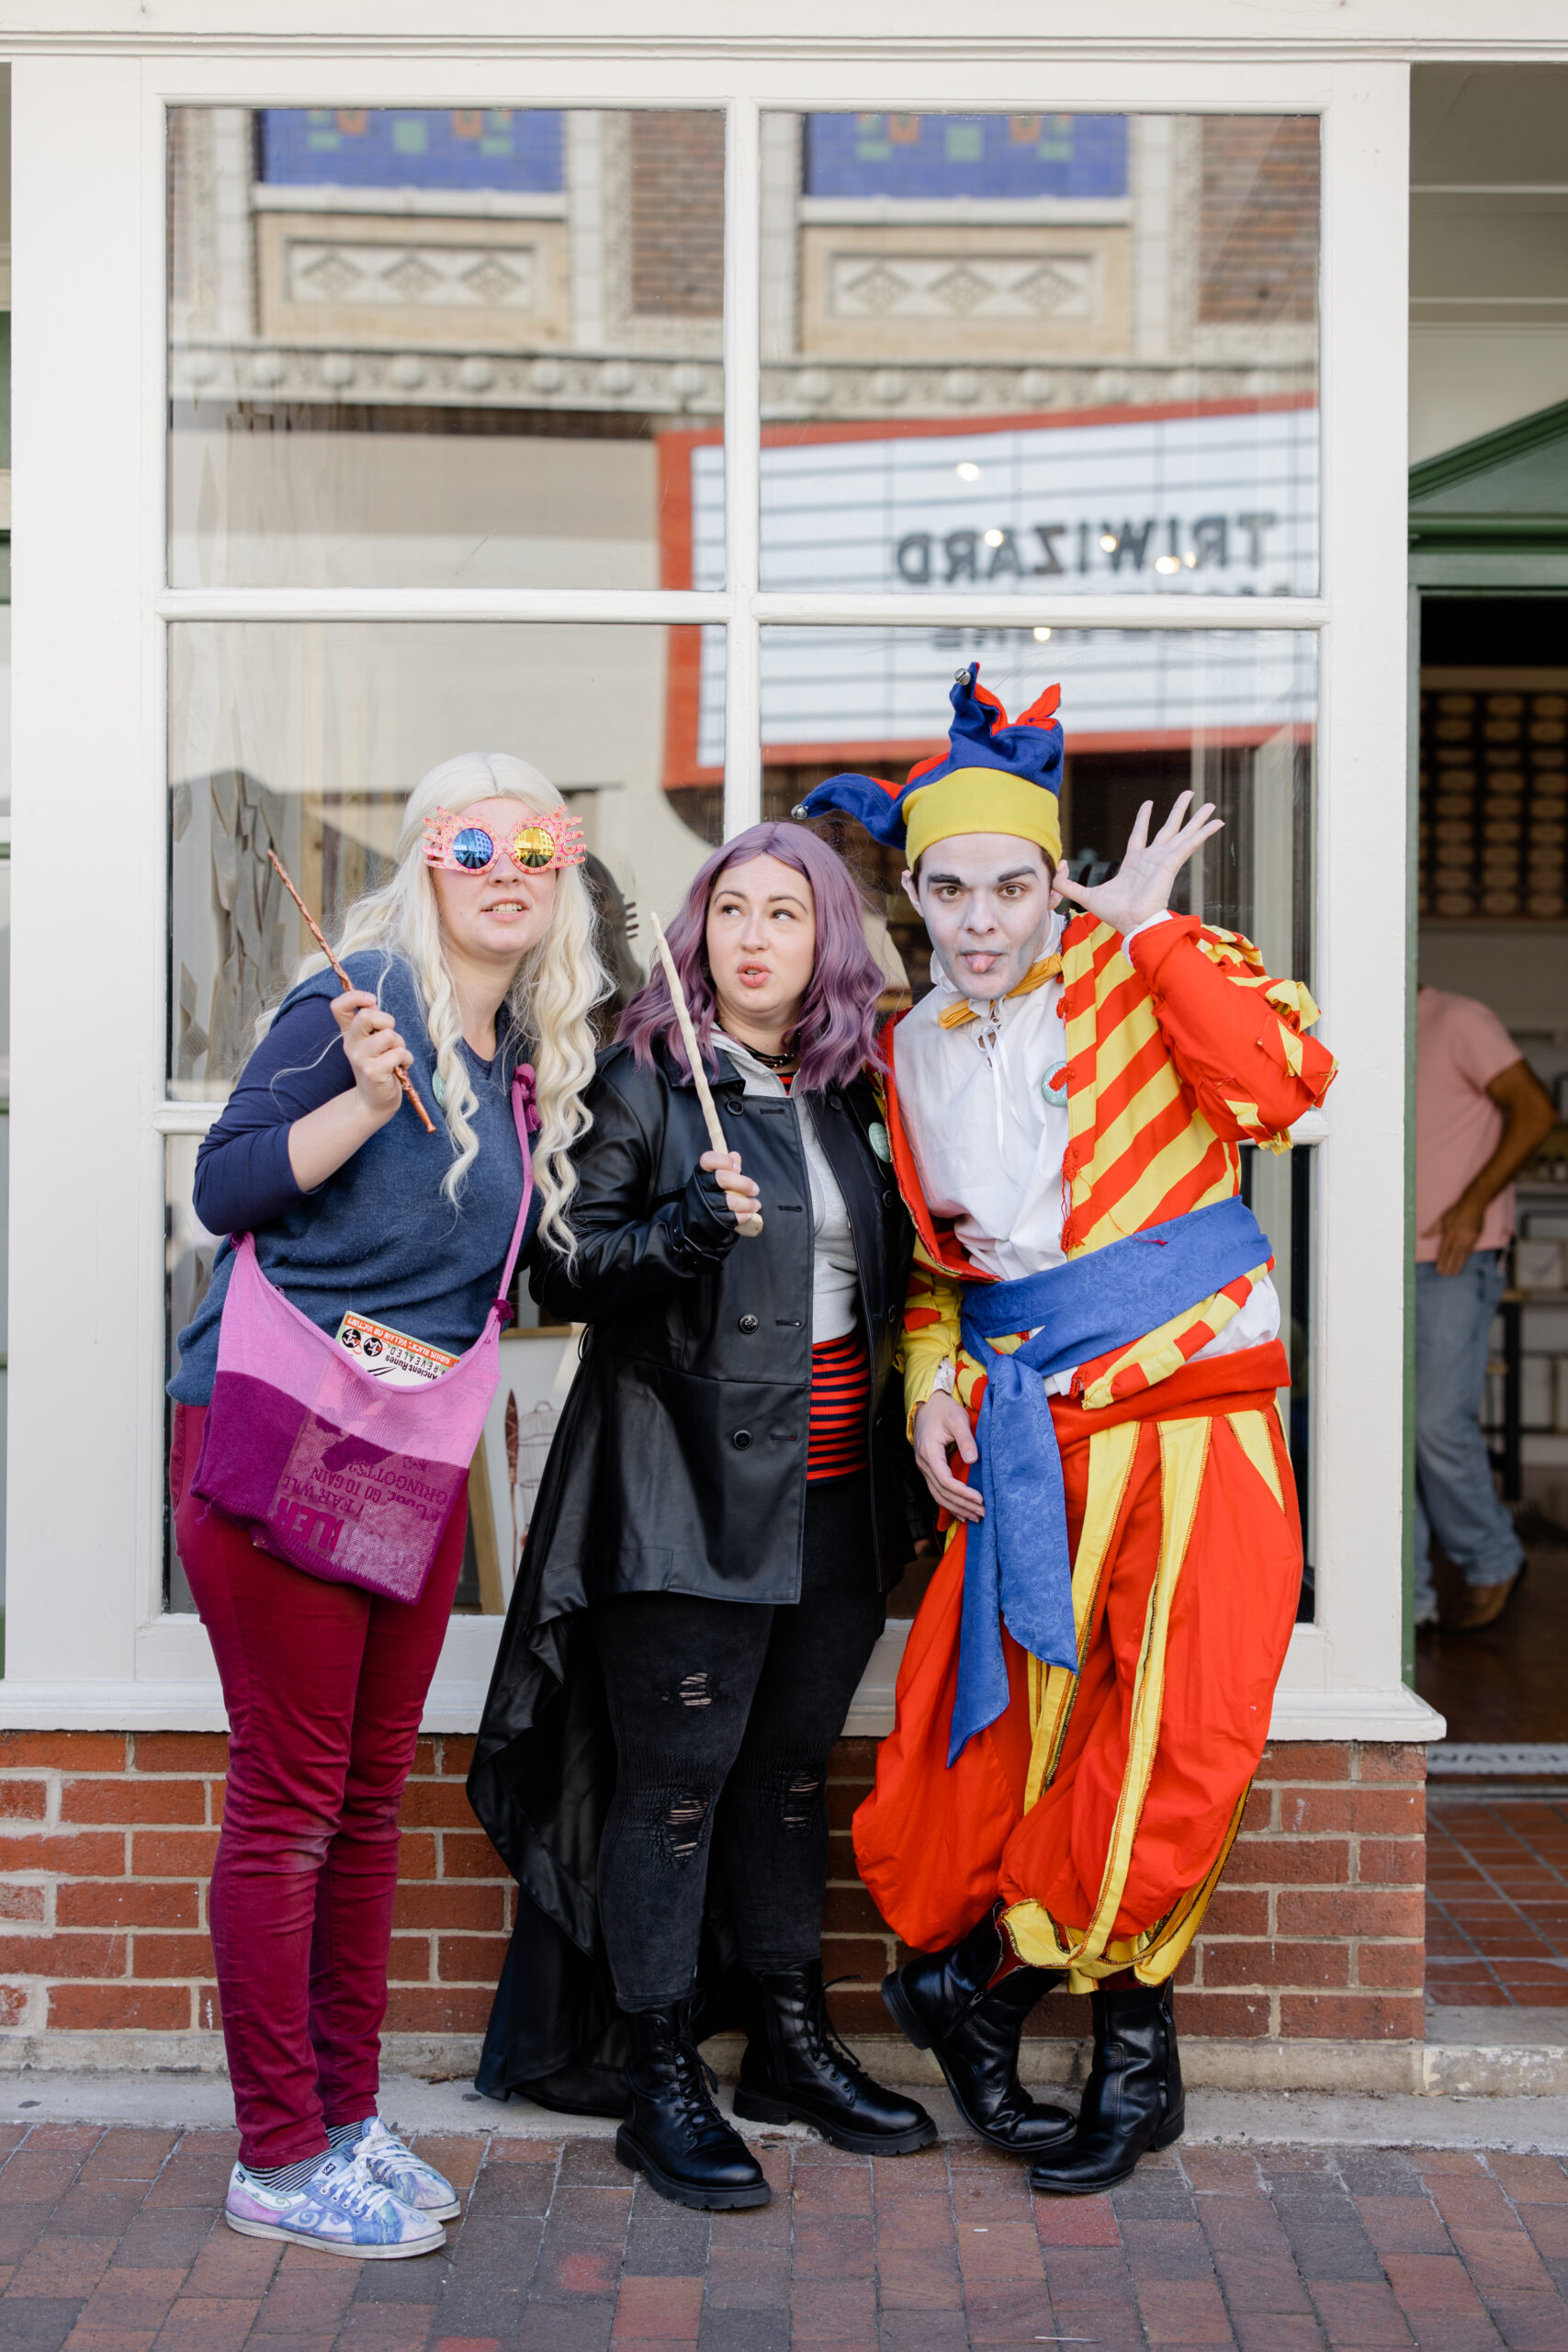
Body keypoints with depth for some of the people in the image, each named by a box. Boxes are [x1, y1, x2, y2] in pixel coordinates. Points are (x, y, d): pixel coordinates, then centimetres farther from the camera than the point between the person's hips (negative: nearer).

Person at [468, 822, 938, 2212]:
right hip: (692, 1485, -6)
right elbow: (566, 1274, -7)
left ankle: (790, 2043, 27)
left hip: (836, 1494, 6)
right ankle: (660, 2083, 9)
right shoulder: (643, 1085, -3)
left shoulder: (851, 1097, 13)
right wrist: (685, 1226, -21)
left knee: (790, 1769, 15)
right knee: (674, 1777, -1)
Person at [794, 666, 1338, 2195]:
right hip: (1025, 1437, 4)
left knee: (1176, 1739, -9)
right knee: (988, 1731, -1)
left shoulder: (1137, 976, -1)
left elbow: (1279, 1087, -19)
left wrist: (1153, 934, -17)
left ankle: (989, 1967, 13)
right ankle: (1130, 2050, 20)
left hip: (1191, 1409, -4)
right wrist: (932, 1385, 5)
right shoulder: (913, 1051, 13)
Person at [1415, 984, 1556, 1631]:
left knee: (1440, 1422, -11)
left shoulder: (1457, 1022, -5)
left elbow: (1535, 1109, -14)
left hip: (1456, 1263, -7)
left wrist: (1473, 1203, -19)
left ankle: (1493, 1564, 11)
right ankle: (1405, 1596, 7)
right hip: (1391, 1267, 8)